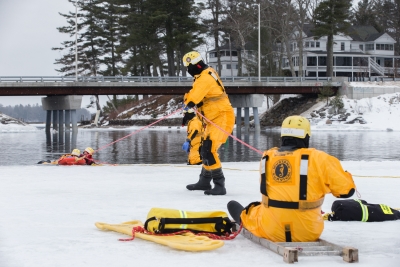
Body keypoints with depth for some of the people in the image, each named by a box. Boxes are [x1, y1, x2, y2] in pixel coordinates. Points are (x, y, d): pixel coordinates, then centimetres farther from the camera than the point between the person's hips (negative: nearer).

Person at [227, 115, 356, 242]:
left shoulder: (267, 157, 0)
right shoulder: (317, 158, -11)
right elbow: (346, 189, -9)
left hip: (270, 230, 2)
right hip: (308, 233, -2)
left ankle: (243, 215, 65)